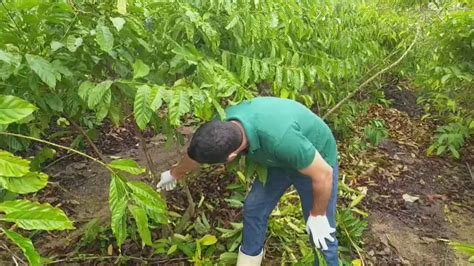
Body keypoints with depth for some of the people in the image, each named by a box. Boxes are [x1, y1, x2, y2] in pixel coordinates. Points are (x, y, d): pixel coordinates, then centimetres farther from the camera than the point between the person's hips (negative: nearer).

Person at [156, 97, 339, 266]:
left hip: (316, 163, -5)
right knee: (254, 208, 9)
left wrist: (317, 215, -13)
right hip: (279, 159, 6)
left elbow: (324, 174, -29)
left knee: (321, 235, 1)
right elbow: (197, 152, 1)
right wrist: (174, 173, 19)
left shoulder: (280, 139, -46)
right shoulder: (226, 122, -23)